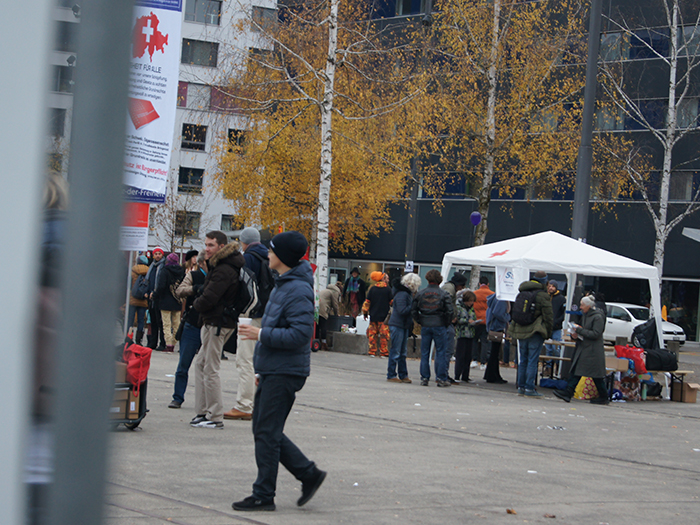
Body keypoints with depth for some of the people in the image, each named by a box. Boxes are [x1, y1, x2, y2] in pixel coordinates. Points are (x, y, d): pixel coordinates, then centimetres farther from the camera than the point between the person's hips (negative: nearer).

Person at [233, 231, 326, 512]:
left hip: (284, 373, -10)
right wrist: (262, 370, 21)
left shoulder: (298, 291, -17)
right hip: (272, 370, 10)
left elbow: (300, 334, -25)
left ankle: (263, 496, 4)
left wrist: (262, 334, -20)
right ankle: (309, 473, 19)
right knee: (263, 430, 13)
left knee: (267, 434, -4)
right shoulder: (282, 285, 15)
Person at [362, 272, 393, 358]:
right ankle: (383, 353, 0)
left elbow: (367, 302, 5)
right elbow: (392, 302, -1)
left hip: (373, 316, 3)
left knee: (372, 334, 7)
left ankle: (372, 352, 7)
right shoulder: (388, 290, -5)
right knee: (384, 335, 1)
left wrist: (365, 312, 15)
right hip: (384, 316, -3)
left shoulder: (372, 289, 3)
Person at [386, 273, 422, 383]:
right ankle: (391, 375, 1)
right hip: (397, 325, -10)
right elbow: (402, 311, -23)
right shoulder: (402, 294, -17)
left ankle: (403, 375, 20)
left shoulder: (408, 293, 14)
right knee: (395, 351, -5)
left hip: (404, 326, 10)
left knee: (403, 352, 14)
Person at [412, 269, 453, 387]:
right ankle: (441, 378, 2)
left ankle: (424, 378, 6)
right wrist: (446, 323, 4)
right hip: (439, 325, -2)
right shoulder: (443, 294, -5)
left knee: (424, 353, 7)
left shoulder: (420, 293, 2)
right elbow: (449, 311, -9)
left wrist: (420, 321, 12)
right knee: (440, 352, 3)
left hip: (425, 326, 2)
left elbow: (413, 310, 4)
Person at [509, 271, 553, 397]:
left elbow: (515, 313, 19)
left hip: (520, 331, 6)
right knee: (532, 361, -4)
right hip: (535, 332, -6)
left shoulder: (521, 293, 13)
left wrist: (514, 331, 24)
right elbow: (547, 316, -8)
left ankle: (521, 387, 13)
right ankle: (529, 388, -6)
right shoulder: (543, 295, -8)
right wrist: (548, 333, 1)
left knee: (523, 360, 12)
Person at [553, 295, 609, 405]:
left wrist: (579, 330, -18)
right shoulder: (585, 316, 14)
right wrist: (575, 334, 2)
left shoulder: (598, 317, -13)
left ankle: (603, 397, 10)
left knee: (596, 376, -1)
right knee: (575, 371, 0)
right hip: (582, 349, 9)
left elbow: (595, 334, -20)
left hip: (593, 351, -9)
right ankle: (568, 393, -6)